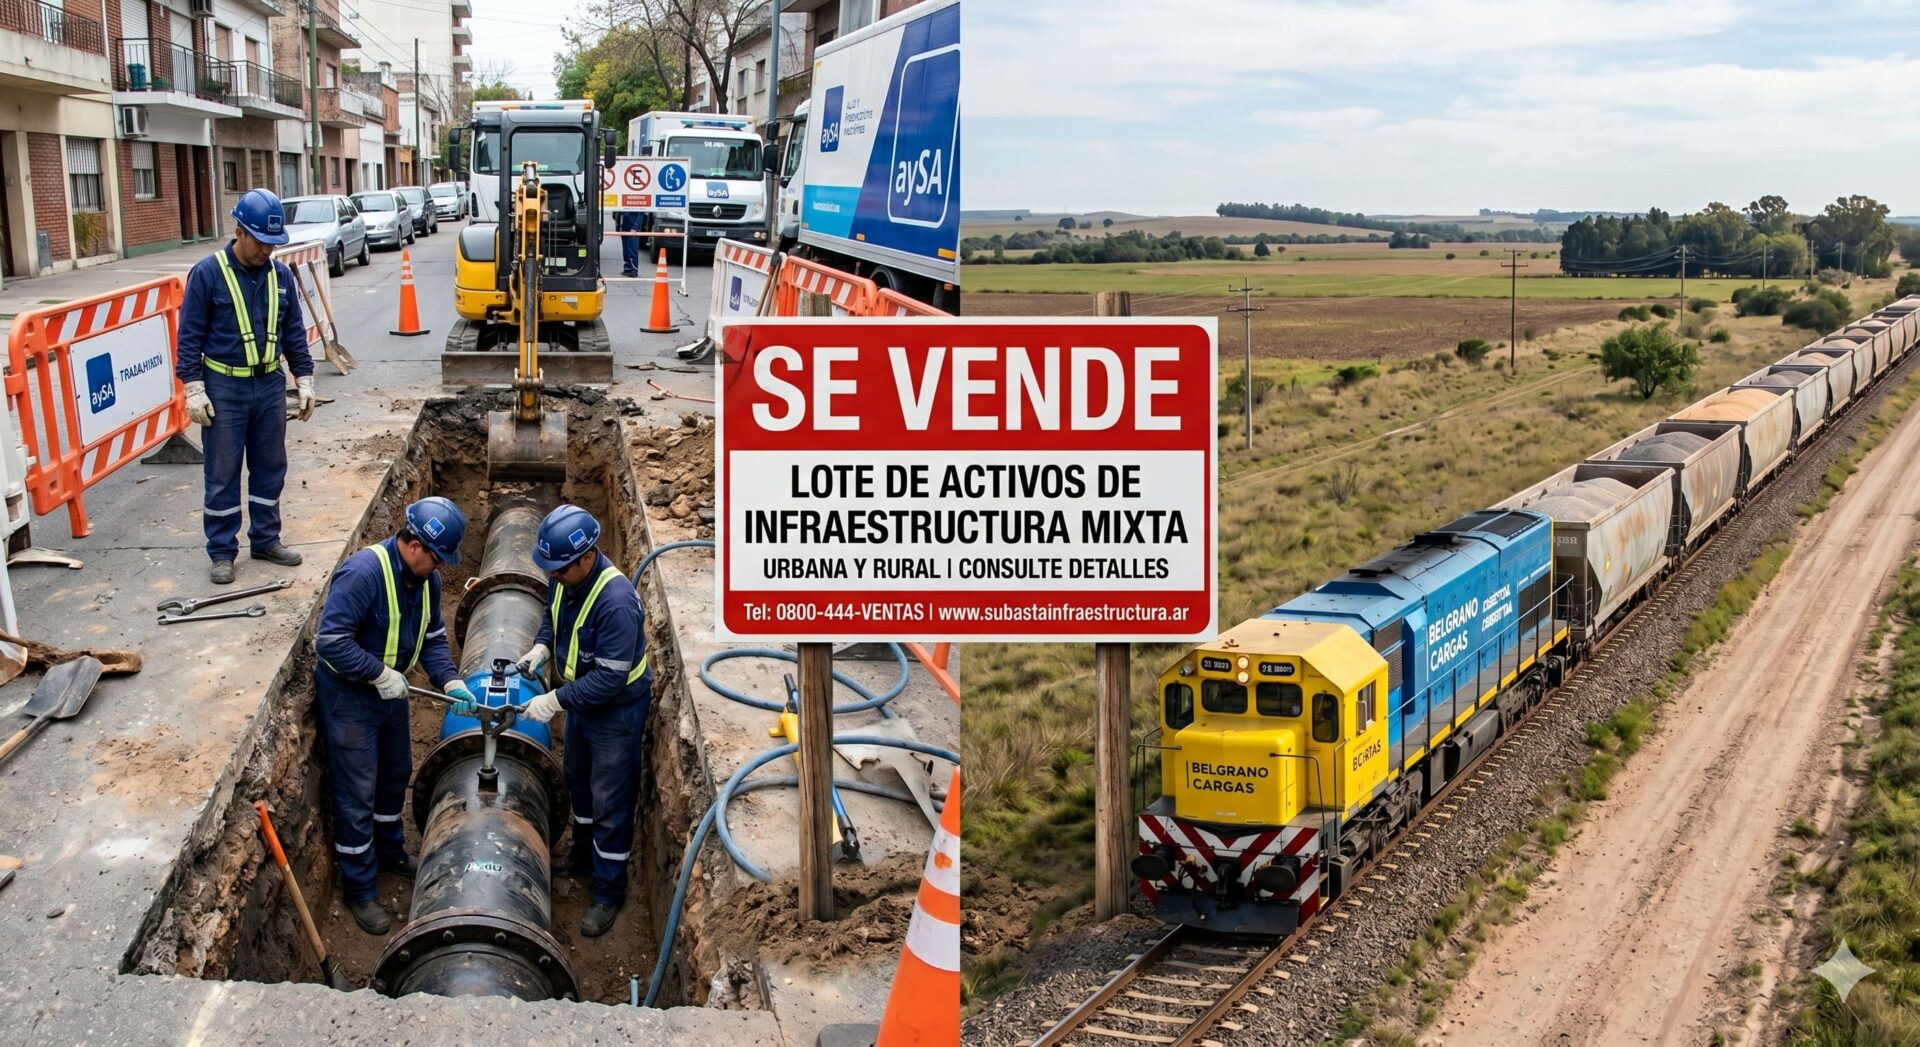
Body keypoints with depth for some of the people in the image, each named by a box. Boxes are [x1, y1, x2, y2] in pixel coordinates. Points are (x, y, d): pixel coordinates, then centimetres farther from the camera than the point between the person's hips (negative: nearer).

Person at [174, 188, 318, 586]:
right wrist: (193, 388, -11)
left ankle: (266, 539, 25)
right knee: (223, 474, 2)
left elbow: (294, 332, 12)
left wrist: (304, 379, 9)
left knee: (270, 466, 12)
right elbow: (190, 335, -7)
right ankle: (222, 552, 11)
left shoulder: (280, 274, 4)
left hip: (270, 385, 4)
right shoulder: (207, 273, -10)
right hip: (224, 388, -4)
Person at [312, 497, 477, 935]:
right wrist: (380, 674, -30)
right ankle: (359, 890, 14)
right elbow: (331, 639, -32)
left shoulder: (425, 578, -4)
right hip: (347, 694, -8)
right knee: (357, 793, 1)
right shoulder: (364, 572, -30)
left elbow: (432, 637, 6)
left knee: (395, 775, 24)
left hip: (389, 688, 8)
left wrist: (450, 680, -8)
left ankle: (390, 851, 47)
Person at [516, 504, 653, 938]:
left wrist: (555, 701, -32)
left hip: (617, 710, -8)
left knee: (610, 803, 4)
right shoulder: (564, 577, -12)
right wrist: (542, 647, -9)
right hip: (581, 699, 8)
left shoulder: (616, 602, -36)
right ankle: (585, 853, 50)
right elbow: (553, 616, 11)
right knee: (579, 783, 26)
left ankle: (609, 892, 19)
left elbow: (609, 679, -33)